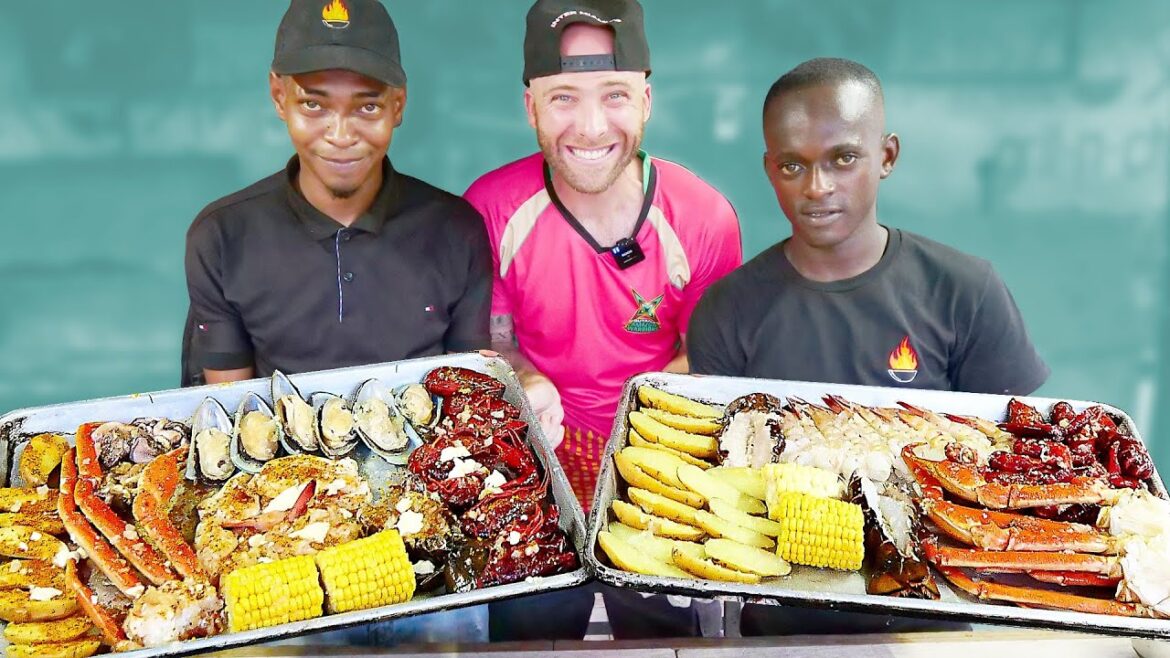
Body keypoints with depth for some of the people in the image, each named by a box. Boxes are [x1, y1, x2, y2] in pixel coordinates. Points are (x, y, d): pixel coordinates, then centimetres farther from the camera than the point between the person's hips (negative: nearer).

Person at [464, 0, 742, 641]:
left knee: (662, 629, 10)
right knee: (529, 626, 5)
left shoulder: (705, 218, -14)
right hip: (541, 453, 0)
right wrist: (529, 384, -20)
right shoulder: (491, 207, -14)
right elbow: (492, 337, 1)